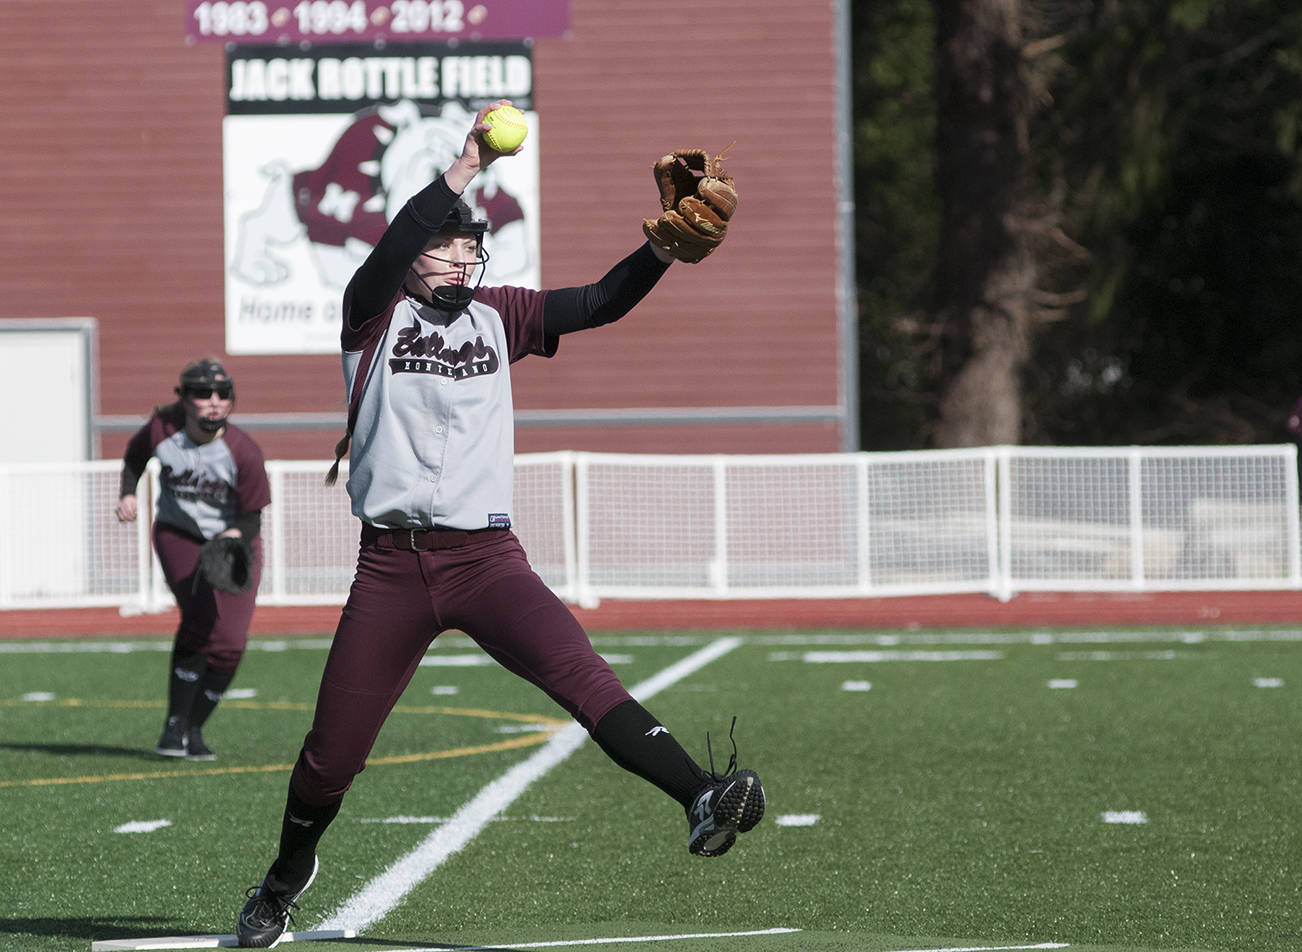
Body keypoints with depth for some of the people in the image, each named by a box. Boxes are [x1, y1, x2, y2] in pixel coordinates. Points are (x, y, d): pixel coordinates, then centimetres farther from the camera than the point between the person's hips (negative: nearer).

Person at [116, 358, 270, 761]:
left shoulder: (244, 452, -20)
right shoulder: (162, 430, -13)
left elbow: (252, 517, -13)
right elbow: (135, 454, 11)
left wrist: (231, 540, -33)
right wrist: (128, 493, -4)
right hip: (178, 535, 0)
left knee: (229, 644, -9)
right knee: (201, 617, -26)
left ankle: (194, 729, 13)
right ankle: (175, 724, -14)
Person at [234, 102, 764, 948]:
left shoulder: (496, 315, 12)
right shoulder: (375, 314, 3)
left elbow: (600, 304, 4)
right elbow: (391, 251, -17)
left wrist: (665, 249, -14)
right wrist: (465, 169, -26)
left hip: (488, 557, 1)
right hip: (391, 566, -1)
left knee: (580, 672, -22)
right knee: (334, 748, 5)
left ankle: (699, 799, -38)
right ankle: (287, 878, 31)